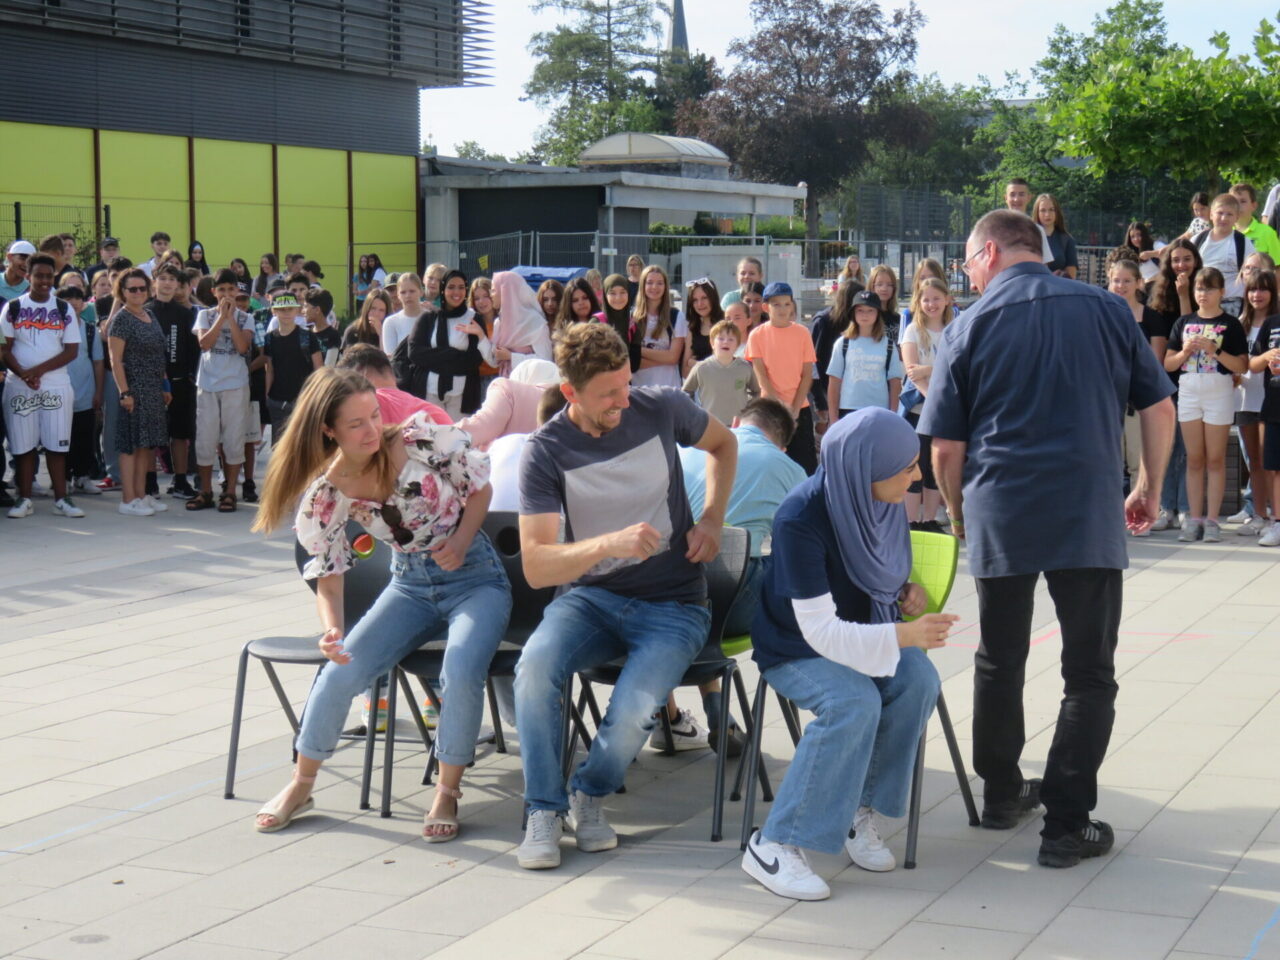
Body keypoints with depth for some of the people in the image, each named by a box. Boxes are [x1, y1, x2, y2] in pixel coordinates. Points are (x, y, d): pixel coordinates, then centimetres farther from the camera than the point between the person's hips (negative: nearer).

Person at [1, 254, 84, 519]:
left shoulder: (64, 309, 5)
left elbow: (72, 350, 0)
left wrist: (40, 369, -12)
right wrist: (23, 373, -16)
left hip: (56, 385, 0)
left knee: (56, 445, 1)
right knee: (23, 445, 2)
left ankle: (61, 499, 6)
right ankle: (24, 499, 8)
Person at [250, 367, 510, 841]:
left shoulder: (423, 438, -18)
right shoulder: (326, 492, -10)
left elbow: (480, 488, -4)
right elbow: (328, 575, -7)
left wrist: (460, 541, -21)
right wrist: (331, 629, -27)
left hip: (474, 578, -3)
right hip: (410, 584, 3)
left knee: (461, 675, -30)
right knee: (341, 671, -14)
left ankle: (447, 793, -7)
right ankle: (300, 786, 10)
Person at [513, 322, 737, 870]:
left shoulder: (660, 409, -5)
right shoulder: (546, 452, -9)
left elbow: (723, 444, 18)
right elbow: (535, 567, -16)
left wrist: (711, 520, 4)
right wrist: (610, 543, -32)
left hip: (673, 605, 0)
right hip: (592, 597, 0)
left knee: (633, 712, -29)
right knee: (534, 666, -32)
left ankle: (591, 794, 4)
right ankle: (543, 810, -14)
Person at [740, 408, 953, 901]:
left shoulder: (883, 500, -7)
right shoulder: (801, 518, -28)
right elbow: (821, 631, -29)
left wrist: (906, 593, -7)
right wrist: (903, 635, -40)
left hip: (862, 631, 6)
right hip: (795, 648, -6)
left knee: (919, 680, -24)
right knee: (855, 703, -34)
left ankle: (861, 811, -10)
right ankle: (774, 845, -25)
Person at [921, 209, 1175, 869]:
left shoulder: (968, 327, 0)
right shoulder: (1107, 310, 4)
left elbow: (945, 447, -1)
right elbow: (1159, 408, 6)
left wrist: (959, 513, 15)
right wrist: (1149, 489, 19)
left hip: (999, 518, 1)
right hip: (1089, 518, -1)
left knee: (999, 664, 19)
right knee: (1089, 676, 4)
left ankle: (1002, 792, 31)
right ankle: (1066, 825, -1)